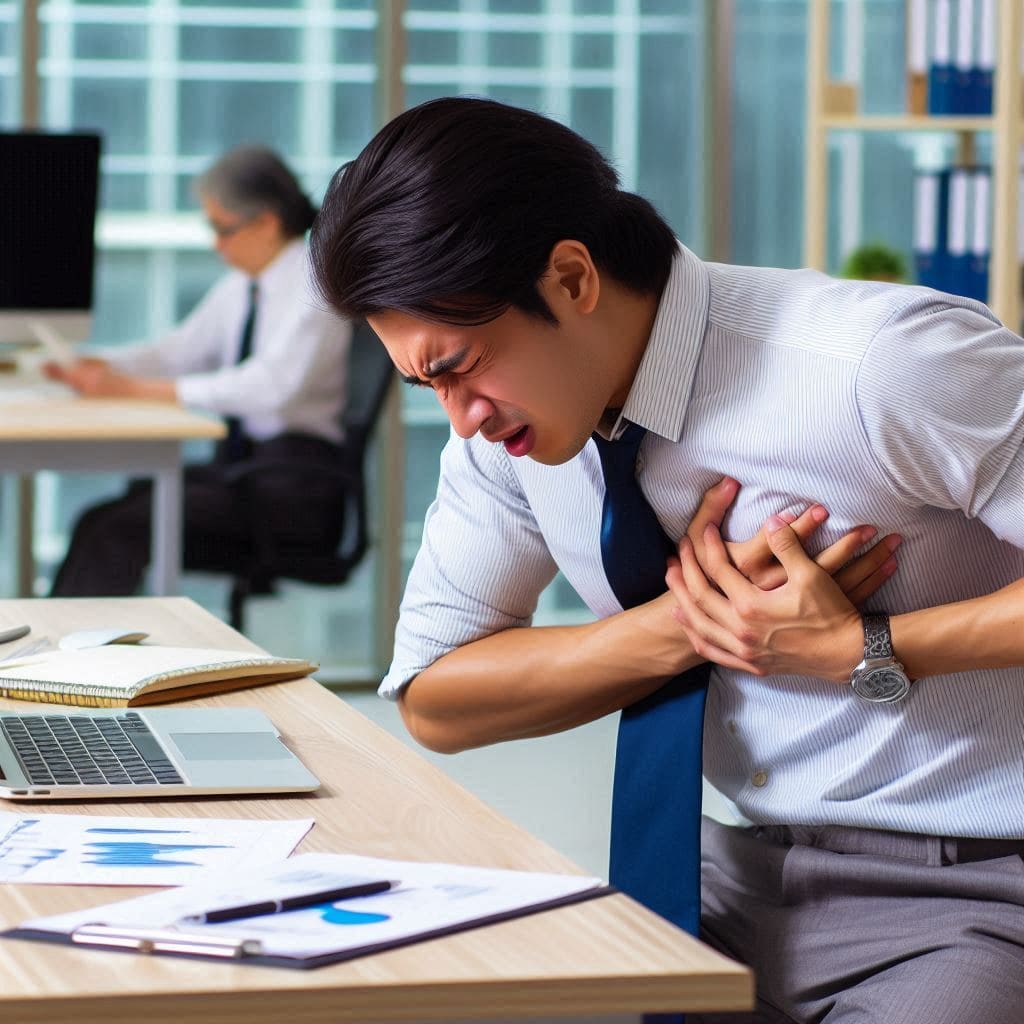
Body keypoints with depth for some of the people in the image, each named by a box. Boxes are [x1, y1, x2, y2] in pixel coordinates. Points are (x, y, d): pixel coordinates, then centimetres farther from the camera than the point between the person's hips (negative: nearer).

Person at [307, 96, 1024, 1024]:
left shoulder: (881, 366, -21)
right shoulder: (506, 423, -1)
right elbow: (431, 699, 7)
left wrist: (863, 650, -20)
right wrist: (687, 624, -8)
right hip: (752, 870, 5)